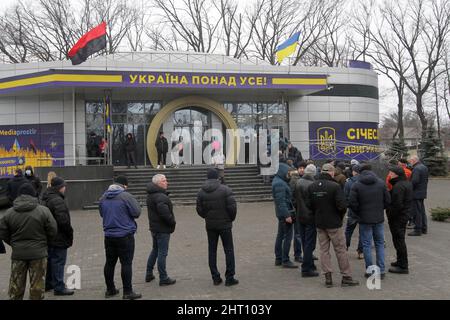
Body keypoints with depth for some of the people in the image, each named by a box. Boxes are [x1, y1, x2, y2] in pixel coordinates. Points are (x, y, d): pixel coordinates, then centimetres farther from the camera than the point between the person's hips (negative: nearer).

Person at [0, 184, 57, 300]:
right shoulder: (43, 211, -10)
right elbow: (52, 231, -7)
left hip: (17, 254, 2)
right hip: (38, 253, -2)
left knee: (16, 286, 15)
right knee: (37, 286, 9)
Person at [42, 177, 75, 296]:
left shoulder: (46, 199, 12)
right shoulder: (58, 201, -21)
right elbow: (63, 221, -25)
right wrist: (70, 234, -12)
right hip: (59, 238, -10)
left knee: (50, 261, 20)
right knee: (58, 262, -2)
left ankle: (47, 284, 31)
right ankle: (59, 287, 5)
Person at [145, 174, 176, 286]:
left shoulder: (151, 195, 10)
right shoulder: (160, 197, -22)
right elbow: (165, 213, -31)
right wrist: (172, 222, -14)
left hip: (154, 227, 10)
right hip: (163, 229, -10)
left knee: (155, 250, 22)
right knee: (162, 253, -2)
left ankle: (149, 274, 30)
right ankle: (163, 278, 6)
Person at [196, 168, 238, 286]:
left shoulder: (201, 192, 0)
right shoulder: (225, 190, -11)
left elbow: (199, 210, 1)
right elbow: (232, 207, -14)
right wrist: (231, 218, 3)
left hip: (210, 225, 3)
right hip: (225, 224, -3)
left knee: (212, 251, 11)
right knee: (228, 250, 5)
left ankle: (215, 278, 13)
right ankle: (229, 278, 6)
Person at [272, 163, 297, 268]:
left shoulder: (278, 181, 14)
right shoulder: (279, 183, -18)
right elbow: (281, 201, -23)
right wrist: (287, 215, -24)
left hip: (281, 213, 11)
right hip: (285, 212, -11)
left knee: (280, 236, 14)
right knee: (288, 236, -5)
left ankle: (278, 259, 22)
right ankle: (285, 260, -1)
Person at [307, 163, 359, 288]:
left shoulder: (312, 186, -1)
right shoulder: (335, 186, -17)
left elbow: (308, 205, 0)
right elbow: (342, 205, -20)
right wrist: (341, 216, 0)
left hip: (319, 223, 5)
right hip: (334, 223, -5)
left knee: (324, 249, 12)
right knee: (340, 250, 5)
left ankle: (328, 277, 12)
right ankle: (346, 277, 11)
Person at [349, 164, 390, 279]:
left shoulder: (356, 185, -9)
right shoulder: (381, 183, -1)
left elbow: (352, 203, -12)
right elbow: (388, 200, 0)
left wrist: (358, 213, 5)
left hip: (364, 219, -2)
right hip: (379, 219, 3)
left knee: (367, 245, 7)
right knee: (380, 244, 13)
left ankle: (369, 270, 9)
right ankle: (381, 270, 14)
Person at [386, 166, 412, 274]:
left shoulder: (398, 186, -23)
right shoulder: (407, 183, 10)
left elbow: (397, 204, -27)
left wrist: (390, 215, -15)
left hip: (398, 217, -10)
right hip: (405, 215, 10)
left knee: (398, 241, -2)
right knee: (400, 240, 21)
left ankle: (403, 266, 4)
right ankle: (401, 261, 34)